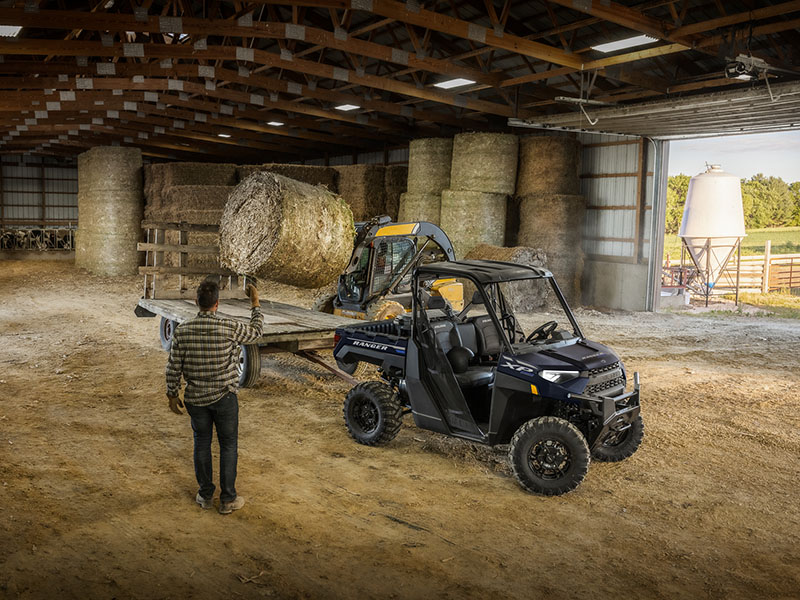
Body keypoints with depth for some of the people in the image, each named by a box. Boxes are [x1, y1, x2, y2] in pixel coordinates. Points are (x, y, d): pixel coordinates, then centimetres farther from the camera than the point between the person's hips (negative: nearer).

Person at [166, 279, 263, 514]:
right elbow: (256, 331, 2)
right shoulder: (229, 328, -17)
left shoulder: (182, 331, -10)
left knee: (202, 444, 18)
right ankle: (228, 499, 17)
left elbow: (173, 368, -3)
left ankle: (205, 495, 29)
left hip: (195, 399, 3)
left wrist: (172, 394, 11)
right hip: (224, 398, -2)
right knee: (228, 446, 10)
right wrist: (255, 303, 15)